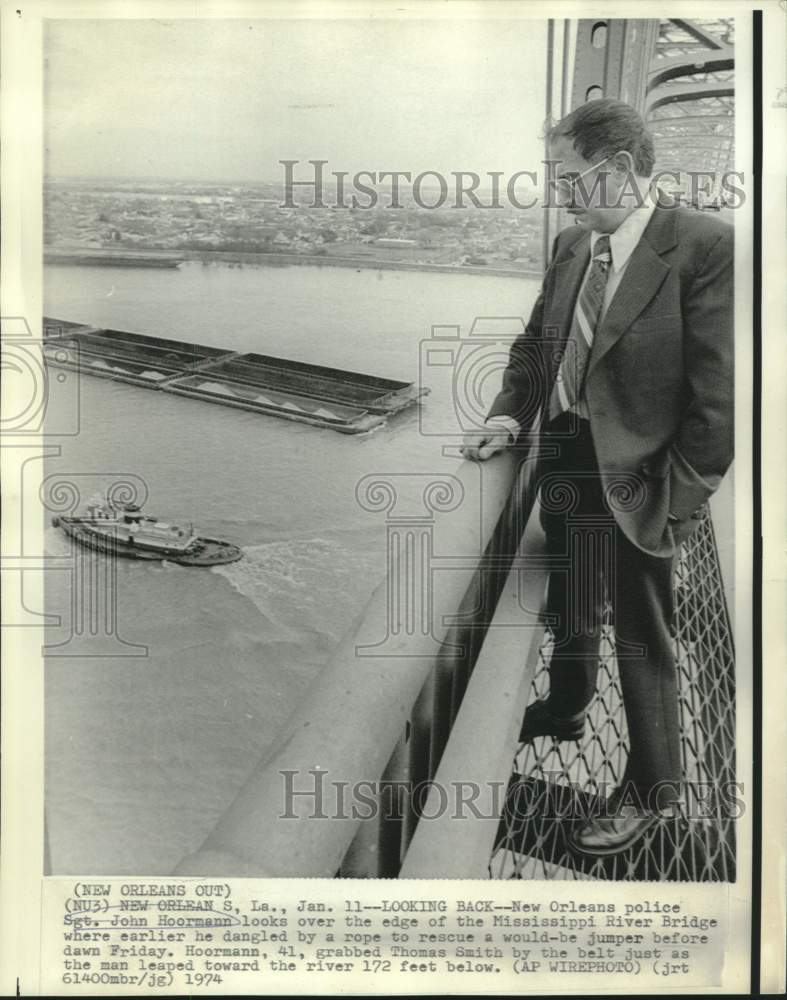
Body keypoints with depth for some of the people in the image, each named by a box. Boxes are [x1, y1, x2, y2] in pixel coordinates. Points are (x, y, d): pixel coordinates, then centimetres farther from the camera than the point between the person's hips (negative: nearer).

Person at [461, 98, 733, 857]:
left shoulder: (705, 245, -16)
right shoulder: (572, 244, 6)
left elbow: (719, 391, -18)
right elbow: (535, 342, 14)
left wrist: (679, 496, -16)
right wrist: (511, 413, -4)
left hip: (631, 477, -6)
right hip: (563, 454, 7)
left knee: (641, 636, 8)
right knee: (569, 606, 24)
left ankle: (651, 789, 29)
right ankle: (564, 710, 51)